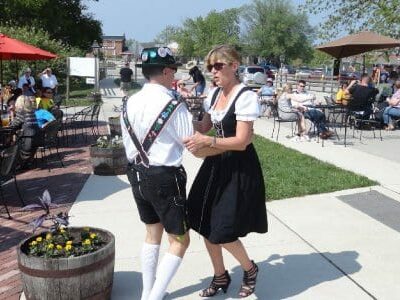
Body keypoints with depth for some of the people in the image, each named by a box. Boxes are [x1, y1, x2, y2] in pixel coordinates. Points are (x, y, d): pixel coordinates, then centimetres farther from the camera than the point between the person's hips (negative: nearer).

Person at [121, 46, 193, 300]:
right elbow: (192, 140, -11)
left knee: (153, 232, 23)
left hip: (137, 174, 8)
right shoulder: (173, 105, -19)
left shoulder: (130, 103, 1)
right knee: (179, 240, 7)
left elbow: (128, 142, 7)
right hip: (165, 177, -7)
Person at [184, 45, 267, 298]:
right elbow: (204, 126, 17)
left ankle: (250, 269, 27)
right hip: (217, 165, 8)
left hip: (239, 169, -7)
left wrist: (207, 141, -27)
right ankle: (220, 277, 32)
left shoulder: (246, 96, -16)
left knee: (223, 232, -4)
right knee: (205, 226, 10)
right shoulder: (215, 94, 8)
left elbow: (241, 142, -20)